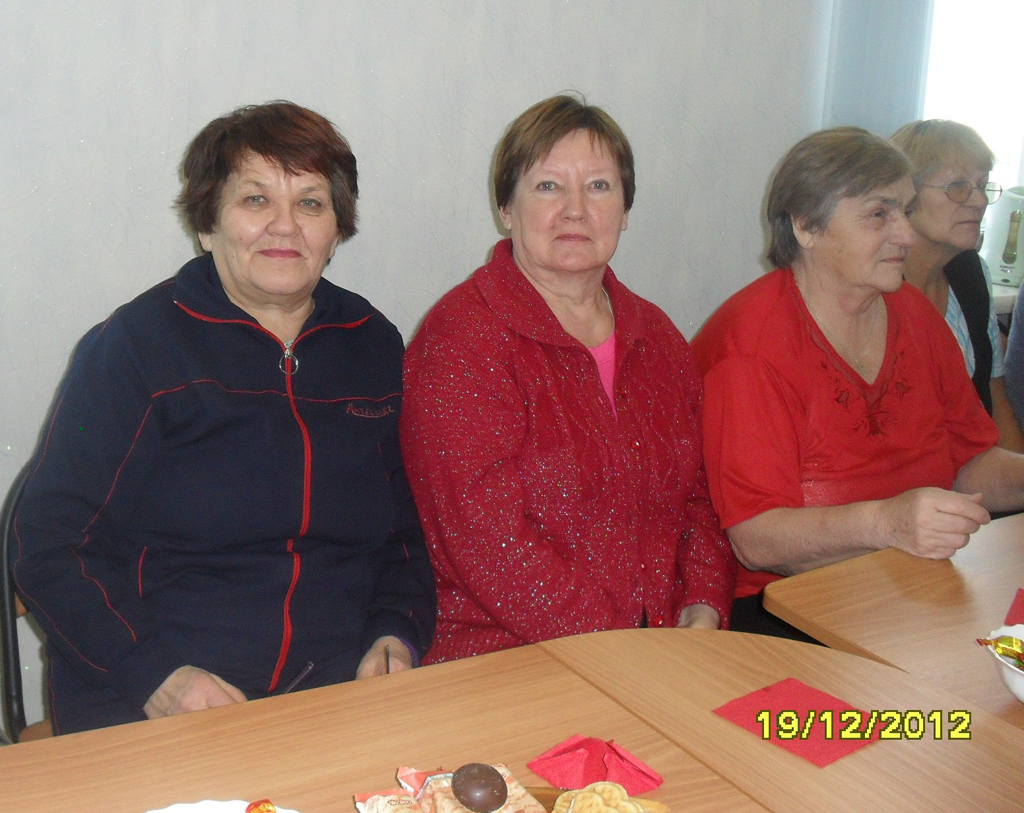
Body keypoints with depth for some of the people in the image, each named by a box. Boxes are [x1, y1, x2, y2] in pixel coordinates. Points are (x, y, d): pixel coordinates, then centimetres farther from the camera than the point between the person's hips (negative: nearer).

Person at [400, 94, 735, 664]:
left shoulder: (655, 335, 13)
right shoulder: (460, 340, -9)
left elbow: (700, 497, 16)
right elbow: (491, 544, -16)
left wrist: (704, 608, -2)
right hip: (506, 656, -6)